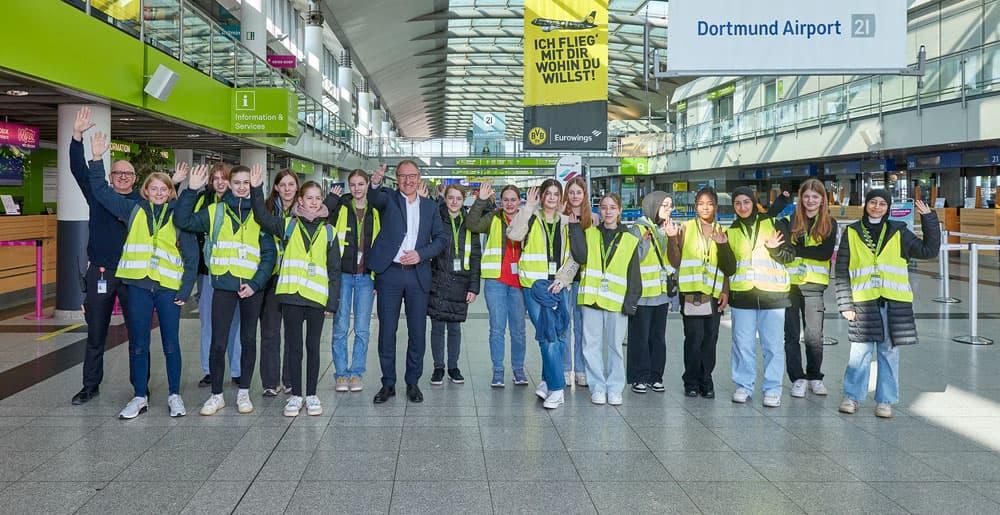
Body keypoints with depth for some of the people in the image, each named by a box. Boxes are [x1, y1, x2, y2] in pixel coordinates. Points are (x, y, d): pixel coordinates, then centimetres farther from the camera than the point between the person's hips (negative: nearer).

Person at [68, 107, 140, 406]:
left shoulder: (142, 202, 3)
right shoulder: (99, 196, 5)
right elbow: (79, 169, -3)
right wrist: (77, 136, -15)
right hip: (99, 272, 2)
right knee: (95, 334, 10)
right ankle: (91, 385, 22)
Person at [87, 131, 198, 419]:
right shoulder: (134, 210, 7)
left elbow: (191, 256, 2)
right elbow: (101, 191, 9)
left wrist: (186, 289, -4)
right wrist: (97, 159, -2)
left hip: (168, 287, -1)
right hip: (138, 285, 2)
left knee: (171, 344, 5)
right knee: (138, 344, 7)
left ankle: (174, 395, 17)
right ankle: (140, 397, 18)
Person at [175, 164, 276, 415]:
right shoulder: (215, 212, 7)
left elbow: (269, 254, 1)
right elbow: (183, 221, -4)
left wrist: (256, 283, -9)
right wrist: (191, 190, -11)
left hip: (252, 286, 0)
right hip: (224, 284, 0)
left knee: (248, 340, 9)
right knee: (218, 343, -2)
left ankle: (244, 392, 21)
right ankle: (216, 395, 12)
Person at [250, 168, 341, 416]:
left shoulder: (328, 231, 8)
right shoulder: (288, 224, 8)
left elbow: (335, 270, 7)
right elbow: (262, 216, -6)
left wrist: (332, 301, 1)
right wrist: (256, 190, -17)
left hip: (317, 296, 0)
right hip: (291, 294, 0)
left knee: (313, 346, 8)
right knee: (294, 345, 6)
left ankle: (311, 395, 18)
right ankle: (295, 395, 16)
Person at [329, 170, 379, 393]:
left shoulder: (376, 212, 8)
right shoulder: (339, 208, 2)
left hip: (366, 276, 1)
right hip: (342, 274, -1)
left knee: (362, 329, 4)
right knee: (340, 327, 2)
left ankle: (356, 373, 15)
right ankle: (341, 374, 12)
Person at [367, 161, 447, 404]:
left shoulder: (430, 206, 11)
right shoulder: (389, 199, 4)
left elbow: (441, 238, 9)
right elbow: (375, 198, -20)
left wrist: (421, 254, -8)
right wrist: (375, 183, -42)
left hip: (418, 274, 2)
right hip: (389, 273, -2)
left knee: (417, 331, 5)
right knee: (387, 330, 3)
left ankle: (412, 382, 18)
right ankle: (388, 383, 14)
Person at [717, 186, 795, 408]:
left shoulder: (771, 223, 3)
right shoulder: (731, 232, 11)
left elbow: (790, 255, 2)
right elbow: (729, 269, 4)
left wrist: (775, 249, -18)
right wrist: (723, 247, -10)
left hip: (772, 293, -2)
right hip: (742, 294, 2)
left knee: (773, 344, 1)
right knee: (743, 343, 5)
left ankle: (772, 389, 11)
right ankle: (743, 386, 17)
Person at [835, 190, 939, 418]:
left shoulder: (898, 232, 11)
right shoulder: (852, 232, 7)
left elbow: (928, 250, 10)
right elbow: (841, 271, 4)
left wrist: (928, 218, 5)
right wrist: (845, 303, -3)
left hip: (894, 302, 1)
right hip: (863, 302, -1)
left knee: (889, 351, 4)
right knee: (860, 351, -3)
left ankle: (885, 401, 13)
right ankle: (852, 396, 10)